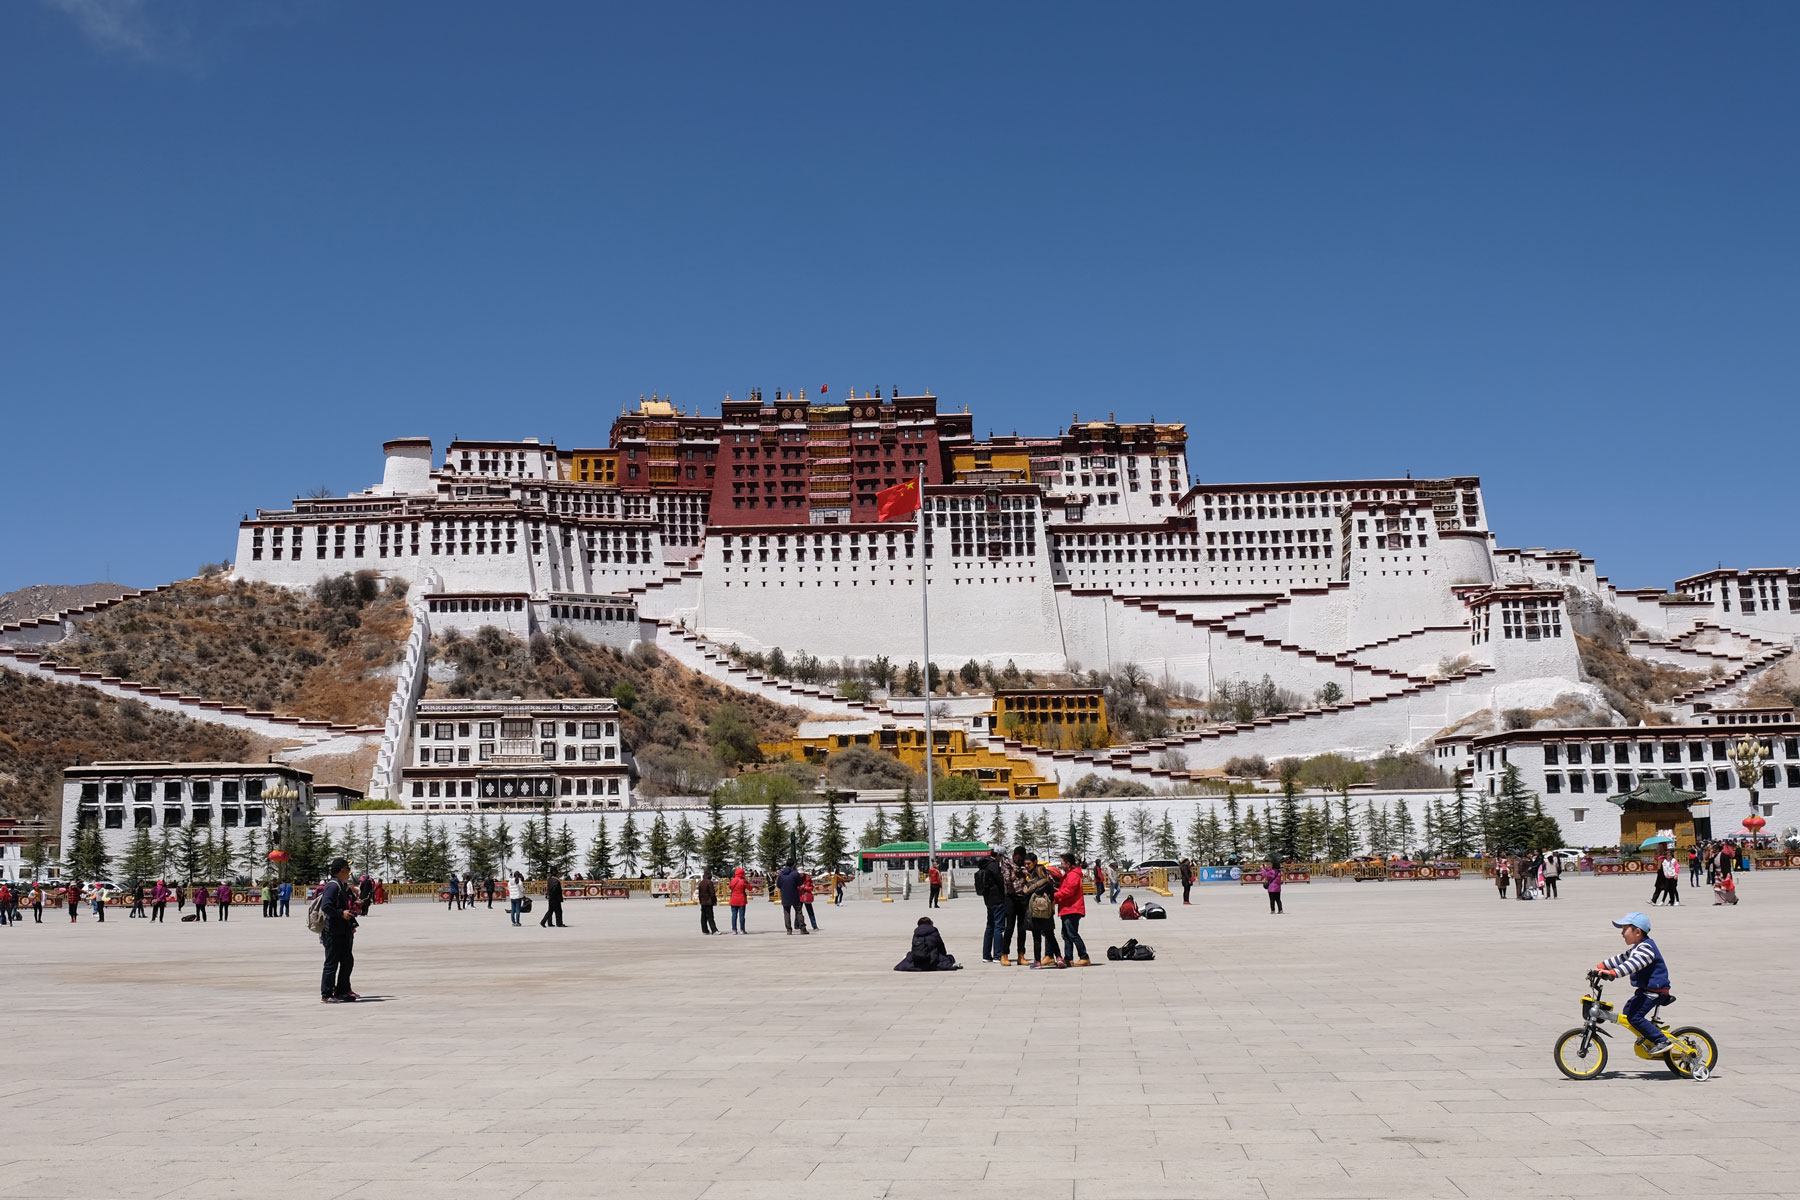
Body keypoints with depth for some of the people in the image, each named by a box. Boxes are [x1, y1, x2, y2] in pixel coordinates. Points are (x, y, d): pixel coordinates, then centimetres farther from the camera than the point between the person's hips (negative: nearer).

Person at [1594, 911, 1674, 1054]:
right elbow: (1621, 959, 22)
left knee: (1635, 1017, -17)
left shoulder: (1646, 947, -18)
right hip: (1646, 989, 11)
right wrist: (1601, 966, 14)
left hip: (1655, 990, -11)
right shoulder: (1636, 948, 16)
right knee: (1628, 1011, 17)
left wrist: (1613, 973, -44)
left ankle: (1662, 1041, -12)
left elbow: (1634, 964, -34)